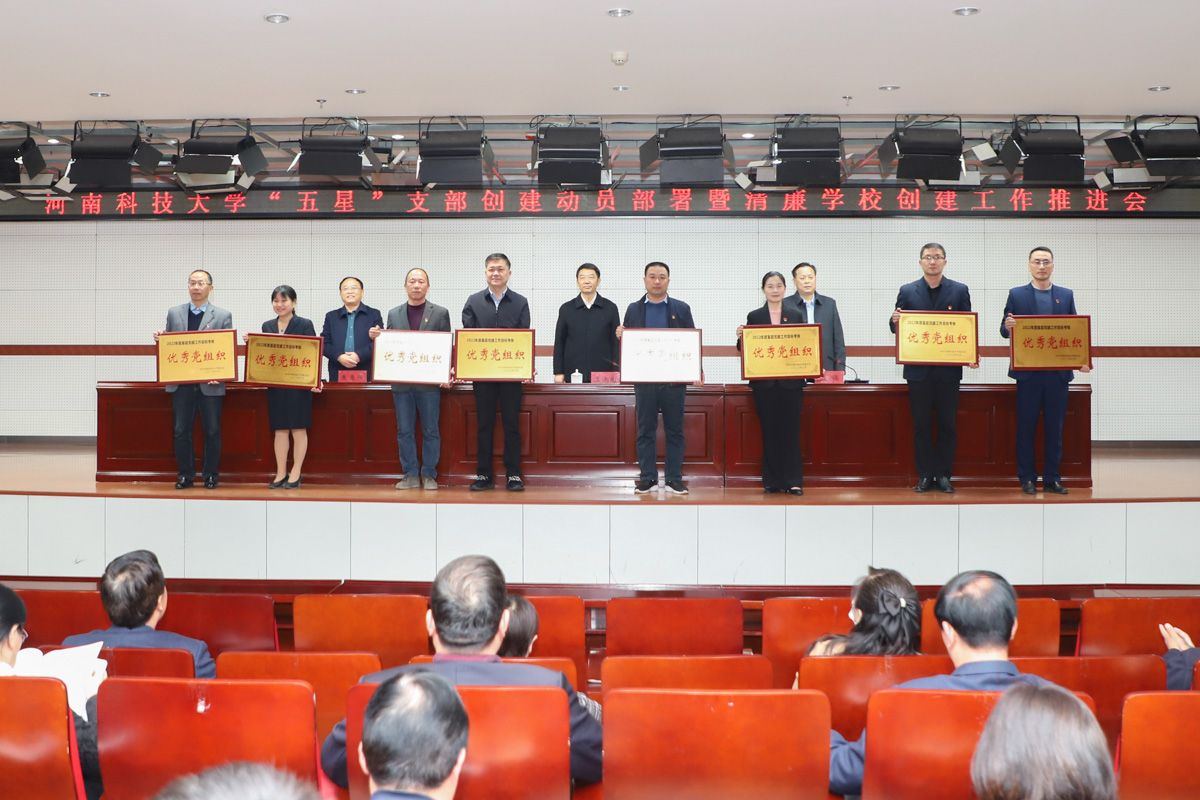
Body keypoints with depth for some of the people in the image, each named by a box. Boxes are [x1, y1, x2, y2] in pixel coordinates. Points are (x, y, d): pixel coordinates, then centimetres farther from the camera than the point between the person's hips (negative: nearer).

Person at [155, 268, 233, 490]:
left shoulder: (223, 316, 2)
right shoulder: (174, 313, 10)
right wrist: (160, 339, -8)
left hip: (210, 383, -2)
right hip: (181, 382, 2)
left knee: (212, 431, 4)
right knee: (181, 431, 4)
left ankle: (211, 475, 15)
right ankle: (185, 475, 14)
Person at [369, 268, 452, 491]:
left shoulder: (440, 313, 4)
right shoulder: (393, 314, 11)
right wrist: (376, 336, -9)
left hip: (429, 381, -2)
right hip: (401, 381, 2)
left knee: (430, 431, 2)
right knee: (404, 431, 5)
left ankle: (429, 474, 11)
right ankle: (410, 474, 12)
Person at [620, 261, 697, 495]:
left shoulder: (682, 308, 6)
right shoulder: (633, 309, 9)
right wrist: (620, 336, -12)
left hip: (674, 379, -1)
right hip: (644, 379, 1)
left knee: (674, 431, 3)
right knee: (645, 431, 4)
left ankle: (674, 479, 10)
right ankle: (647, 478, 11)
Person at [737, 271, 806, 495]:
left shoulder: (795, 315, 8)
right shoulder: (754, 316, 7)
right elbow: (746, 349, 6)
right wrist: (741, 337, -13)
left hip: (790, 381, 0)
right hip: (764, 382, 0)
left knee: (791, 430, -1)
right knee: (769, 431, 4)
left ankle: (793, 481, 3)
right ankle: (772, 481, 10)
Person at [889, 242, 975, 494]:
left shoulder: (960, 291, 5)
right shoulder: (907, 291, 6)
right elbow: (896, 328, 6)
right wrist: (895, 321, -17)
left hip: (948, 369, 0)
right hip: (918, 369, 0)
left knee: (947, 424, 4)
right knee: (921, 424, 4)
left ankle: (944, 475, 12)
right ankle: (925, 475, 12)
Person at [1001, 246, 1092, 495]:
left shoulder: (1066, 295, 10)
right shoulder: (1016, 294, 3)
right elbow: (1004, 331, 0)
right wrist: (1008, 327, -23)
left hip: (1058, 372, 2)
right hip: (1028, 372, -2)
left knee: (1055, 428, 6)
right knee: (1026, 428, 2)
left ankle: (1052, 478, 13)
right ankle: (1027, 478, 10)